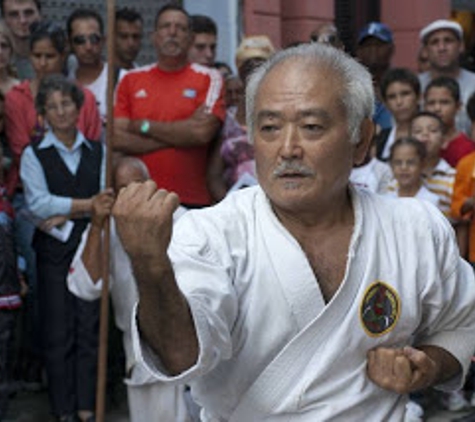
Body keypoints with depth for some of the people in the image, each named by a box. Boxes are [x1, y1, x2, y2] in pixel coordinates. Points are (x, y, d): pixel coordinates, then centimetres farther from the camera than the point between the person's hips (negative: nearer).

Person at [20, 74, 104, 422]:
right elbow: (38, 203, -8)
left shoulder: (97, 151, 10)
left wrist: (64, 215, -12)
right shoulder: (34, 155, 4)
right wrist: (86, 204, -12)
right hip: (53, 251, -1)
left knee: (90, 325, 1)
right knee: (57, 331, 1)